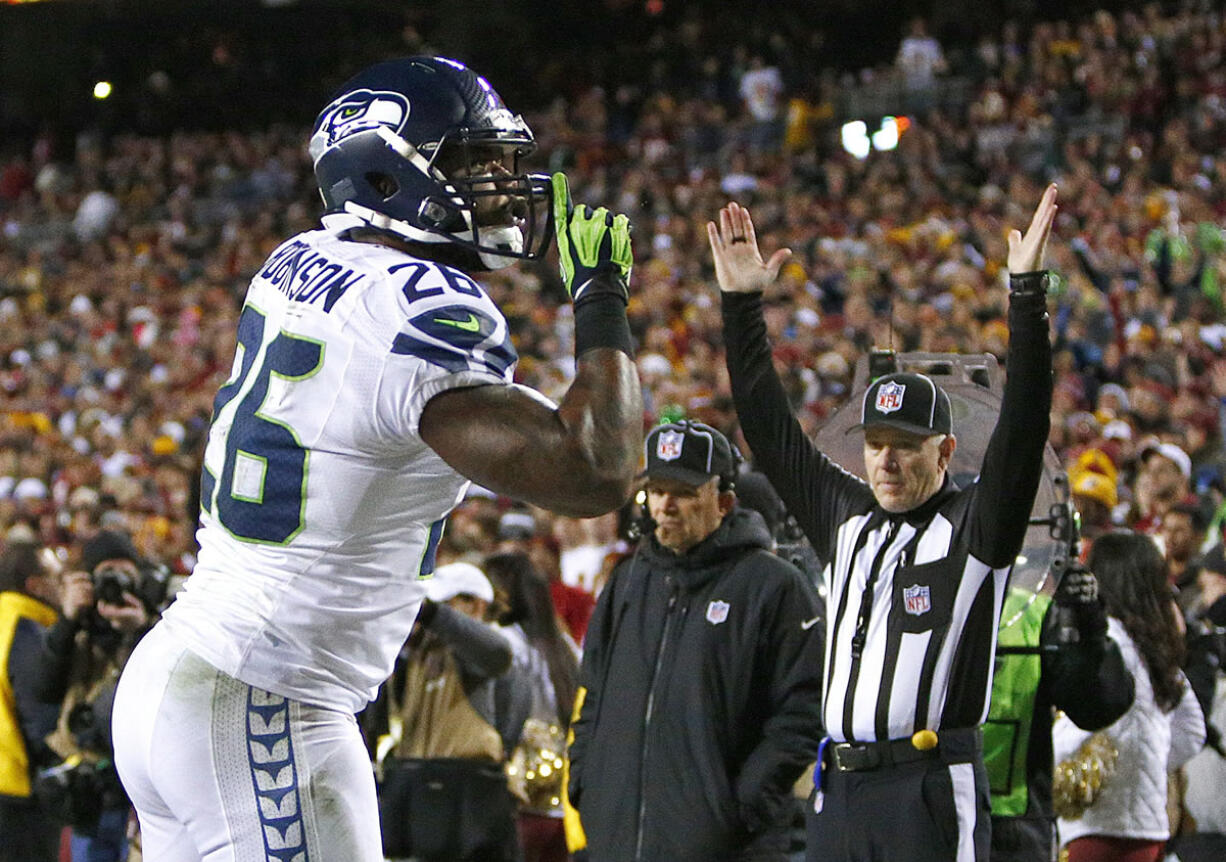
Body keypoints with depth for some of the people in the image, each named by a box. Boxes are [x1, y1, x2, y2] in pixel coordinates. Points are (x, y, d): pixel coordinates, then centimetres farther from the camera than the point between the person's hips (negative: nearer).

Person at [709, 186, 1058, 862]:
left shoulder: (973, 525, 1)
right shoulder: (846, 517, 17)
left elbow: (1022, 431, -12)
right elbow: (770, 432, 20)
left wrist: (1026, 293, -21)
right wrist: (741, 302, 17)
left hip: (933, 793, -6)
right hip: (836, 794, 6)